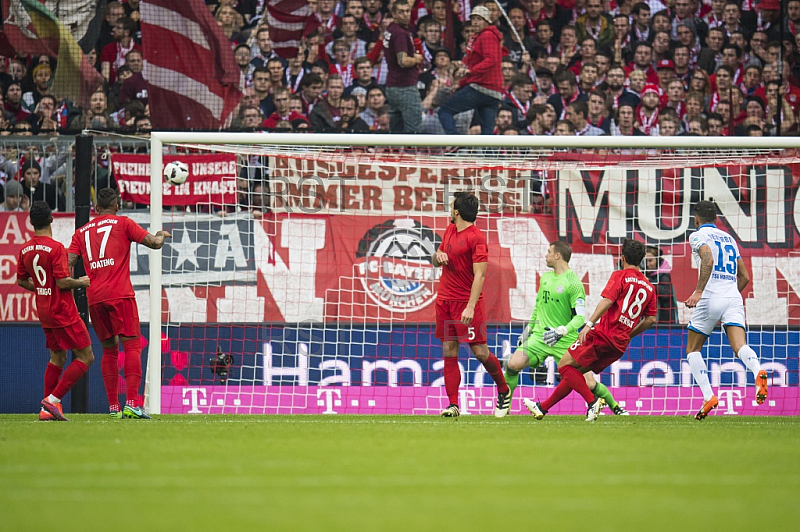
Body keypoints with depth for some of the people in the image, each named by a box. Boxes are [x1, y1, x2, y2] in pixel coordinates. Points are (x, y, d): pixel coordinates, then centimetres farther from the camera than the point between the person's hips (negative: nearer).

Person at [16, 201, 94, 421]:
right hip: (63, 311, -8)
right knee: (85, 357, -1)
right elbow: (63, 281, -23)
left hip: (44, 311, 8)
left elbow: (21, 281, 14)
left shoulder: (25, 250, 4)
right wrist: (81, 282, -4)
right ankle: (53, 400, -10)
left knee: (57, 357, 18)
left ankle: (47, 410, 12)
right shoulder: (56, 248, -19)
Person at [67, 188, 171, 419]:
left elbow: (68, 263, 6)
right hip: (120, 294, -4)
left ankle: (113, 407, 7)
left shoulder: (82, 232, 17)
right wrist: (161, 235, 25)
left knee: (109, 350, 12)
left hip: (94, 297, 4)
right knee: (131, 346, -6)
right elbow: (153, 243, 4)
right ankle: (131, 403, -20)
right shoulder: (123, 223, 7)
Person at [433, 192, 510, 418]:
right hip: (445, 300, 7)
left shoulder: (476, 238, -12)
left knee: (480, 352, -5)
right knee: (449, 354, 1)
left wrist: (470, 306, -25)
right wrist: (438, 256, -1)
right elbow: (435, 261, 25)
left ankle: (504, 391, 17)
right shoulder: (450, 230, 13)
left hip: (466, 302, -7)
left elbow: (479, 275, -17)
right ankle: (453, 405, 0)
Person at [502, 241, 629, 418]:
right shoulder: (545, 277, 11)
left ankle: (615, 407, 18)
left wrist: (561, 332, -28)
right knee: (513, 364, -19)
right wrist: (528, 329, 27)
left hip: (566, 341, -5)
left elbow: (580, 317, -15)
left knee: (588, 383, -6)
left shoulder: (573, 282, -10)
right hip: (540, 336, 5)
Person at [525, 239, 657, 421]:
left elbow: (607, 301, -16)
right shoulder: (649, 287, 15)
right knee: (574, 371, 17)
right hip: (620, 345, 8)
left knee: (564, 366, -2)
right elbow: (650, 319, 14)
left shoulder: (620, 276, -3)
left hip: (603, 333, -8)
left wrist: (589, 324, -20)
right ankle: (543, 407, 20)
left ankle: (592, 401, -15)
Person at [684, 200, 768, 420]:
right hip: (734, 297, 5)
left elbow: (708, 260, -19)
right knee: (740, 346, -12)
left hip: (711, 297, -5)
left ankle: (708, 396, -3)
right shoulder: (729, 238, 23)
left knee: (693, 349, 11)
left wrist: (698, 291, -23)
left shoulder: (698, 236, 3)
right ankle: (757, 371, -45)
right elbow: (744, 277, 25)